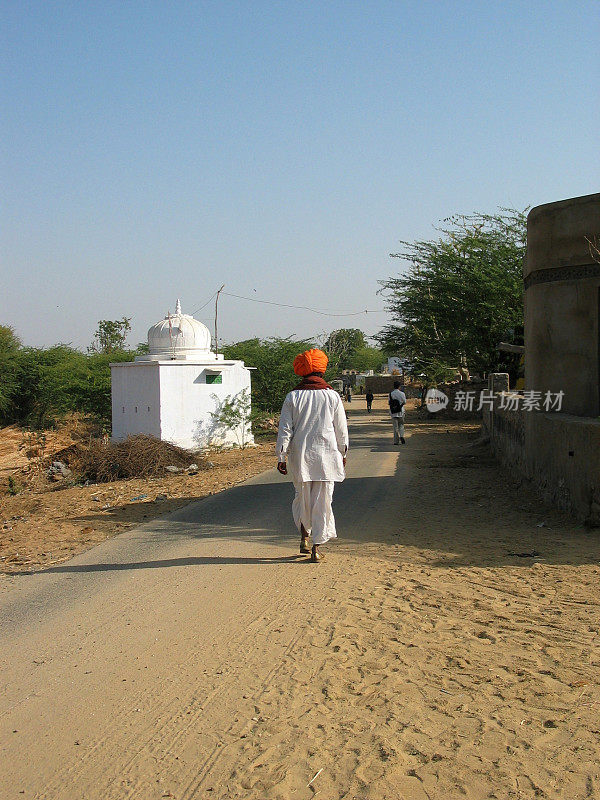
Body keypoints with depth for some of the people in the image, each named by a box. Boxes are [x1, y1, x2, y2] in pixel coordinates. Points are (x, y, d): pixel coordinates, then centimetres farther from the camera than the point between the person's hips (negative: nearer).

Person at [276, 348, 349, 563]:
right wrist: (342, 454, 18)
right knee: (322, 500, 4)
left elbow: (285, 430, -3)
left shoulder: (293, 397, -1)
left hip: (299, 456, 1)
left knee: (302, 496, 20)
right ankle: (316, 547, 5)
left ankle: (304, 536, 15)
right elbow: (341, 430, 5)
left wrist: (281, 457, 1)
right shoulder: (333, 396, -1)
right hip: (326, 455, -1)